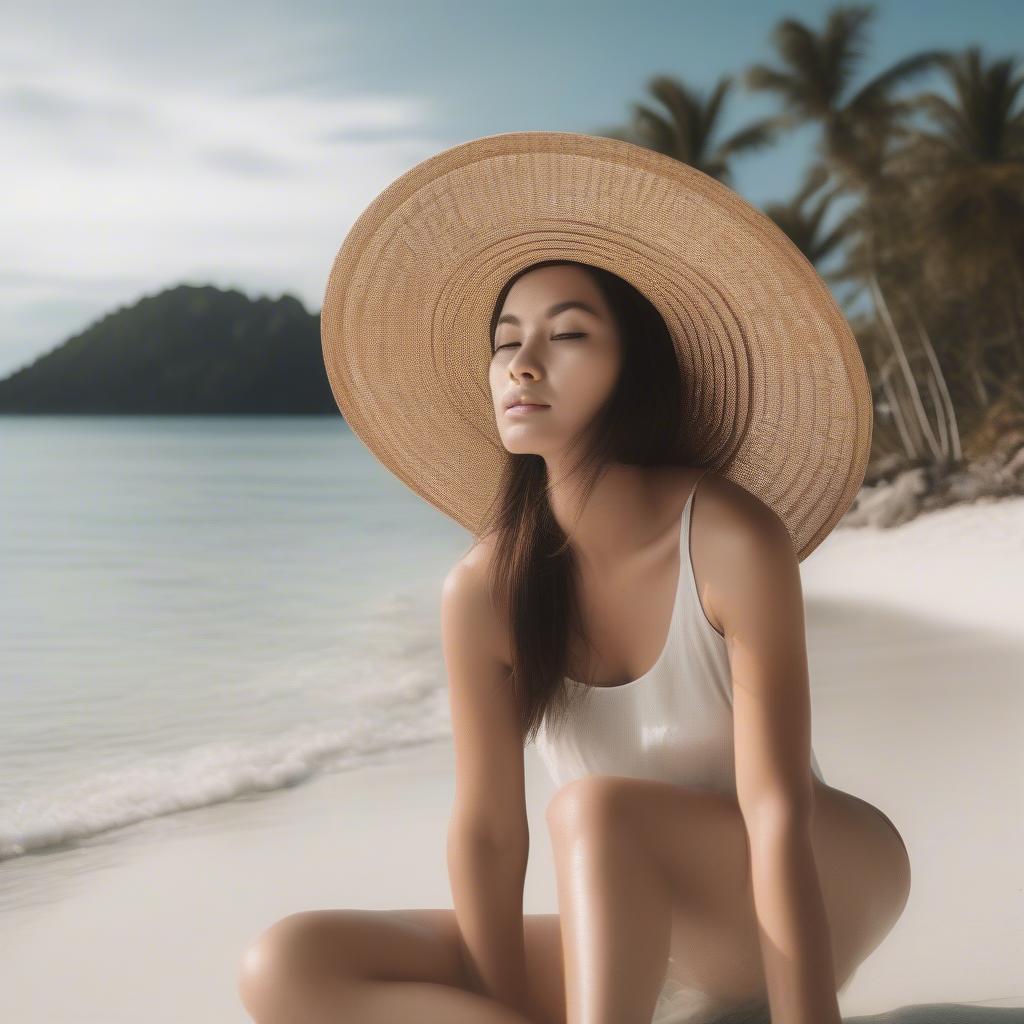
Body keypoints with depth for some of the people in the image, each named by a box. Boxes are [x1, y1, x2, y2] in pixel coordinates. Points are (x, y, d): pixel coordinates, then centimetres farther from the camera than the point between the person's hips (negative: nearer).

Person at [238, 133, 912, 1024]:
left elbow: (779, 814, -26)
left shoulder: (731, 541, -22)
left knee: (597, 810, -36)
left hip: (830, 889, -4)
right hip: (638, 945, 5)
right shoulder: (485, 593, -11)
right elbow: (487, 830, -11)